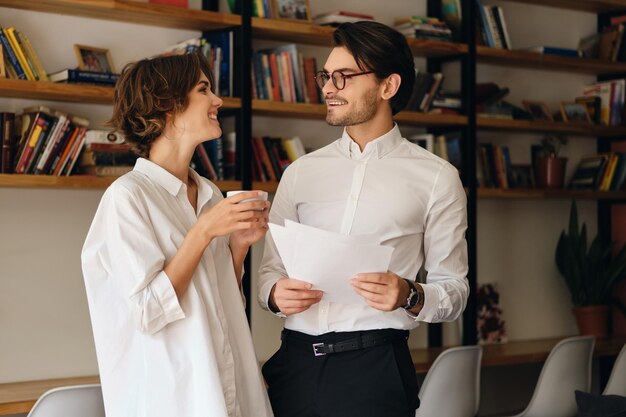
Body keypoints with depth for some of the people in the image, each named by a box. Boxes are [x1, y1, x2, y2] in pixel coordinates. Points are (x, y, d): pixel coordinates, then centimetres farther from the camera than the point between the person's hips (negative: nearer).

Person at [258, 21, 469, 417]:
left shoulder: (436, 177, 0)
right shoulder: (301, 173, 10)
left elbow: (454, 289, 0)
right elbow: (270, 269, 13)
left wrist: (409, 296, -20)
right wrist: (276, 293, -9)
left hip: (375, 369, -3)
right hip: (294, 364, 3)